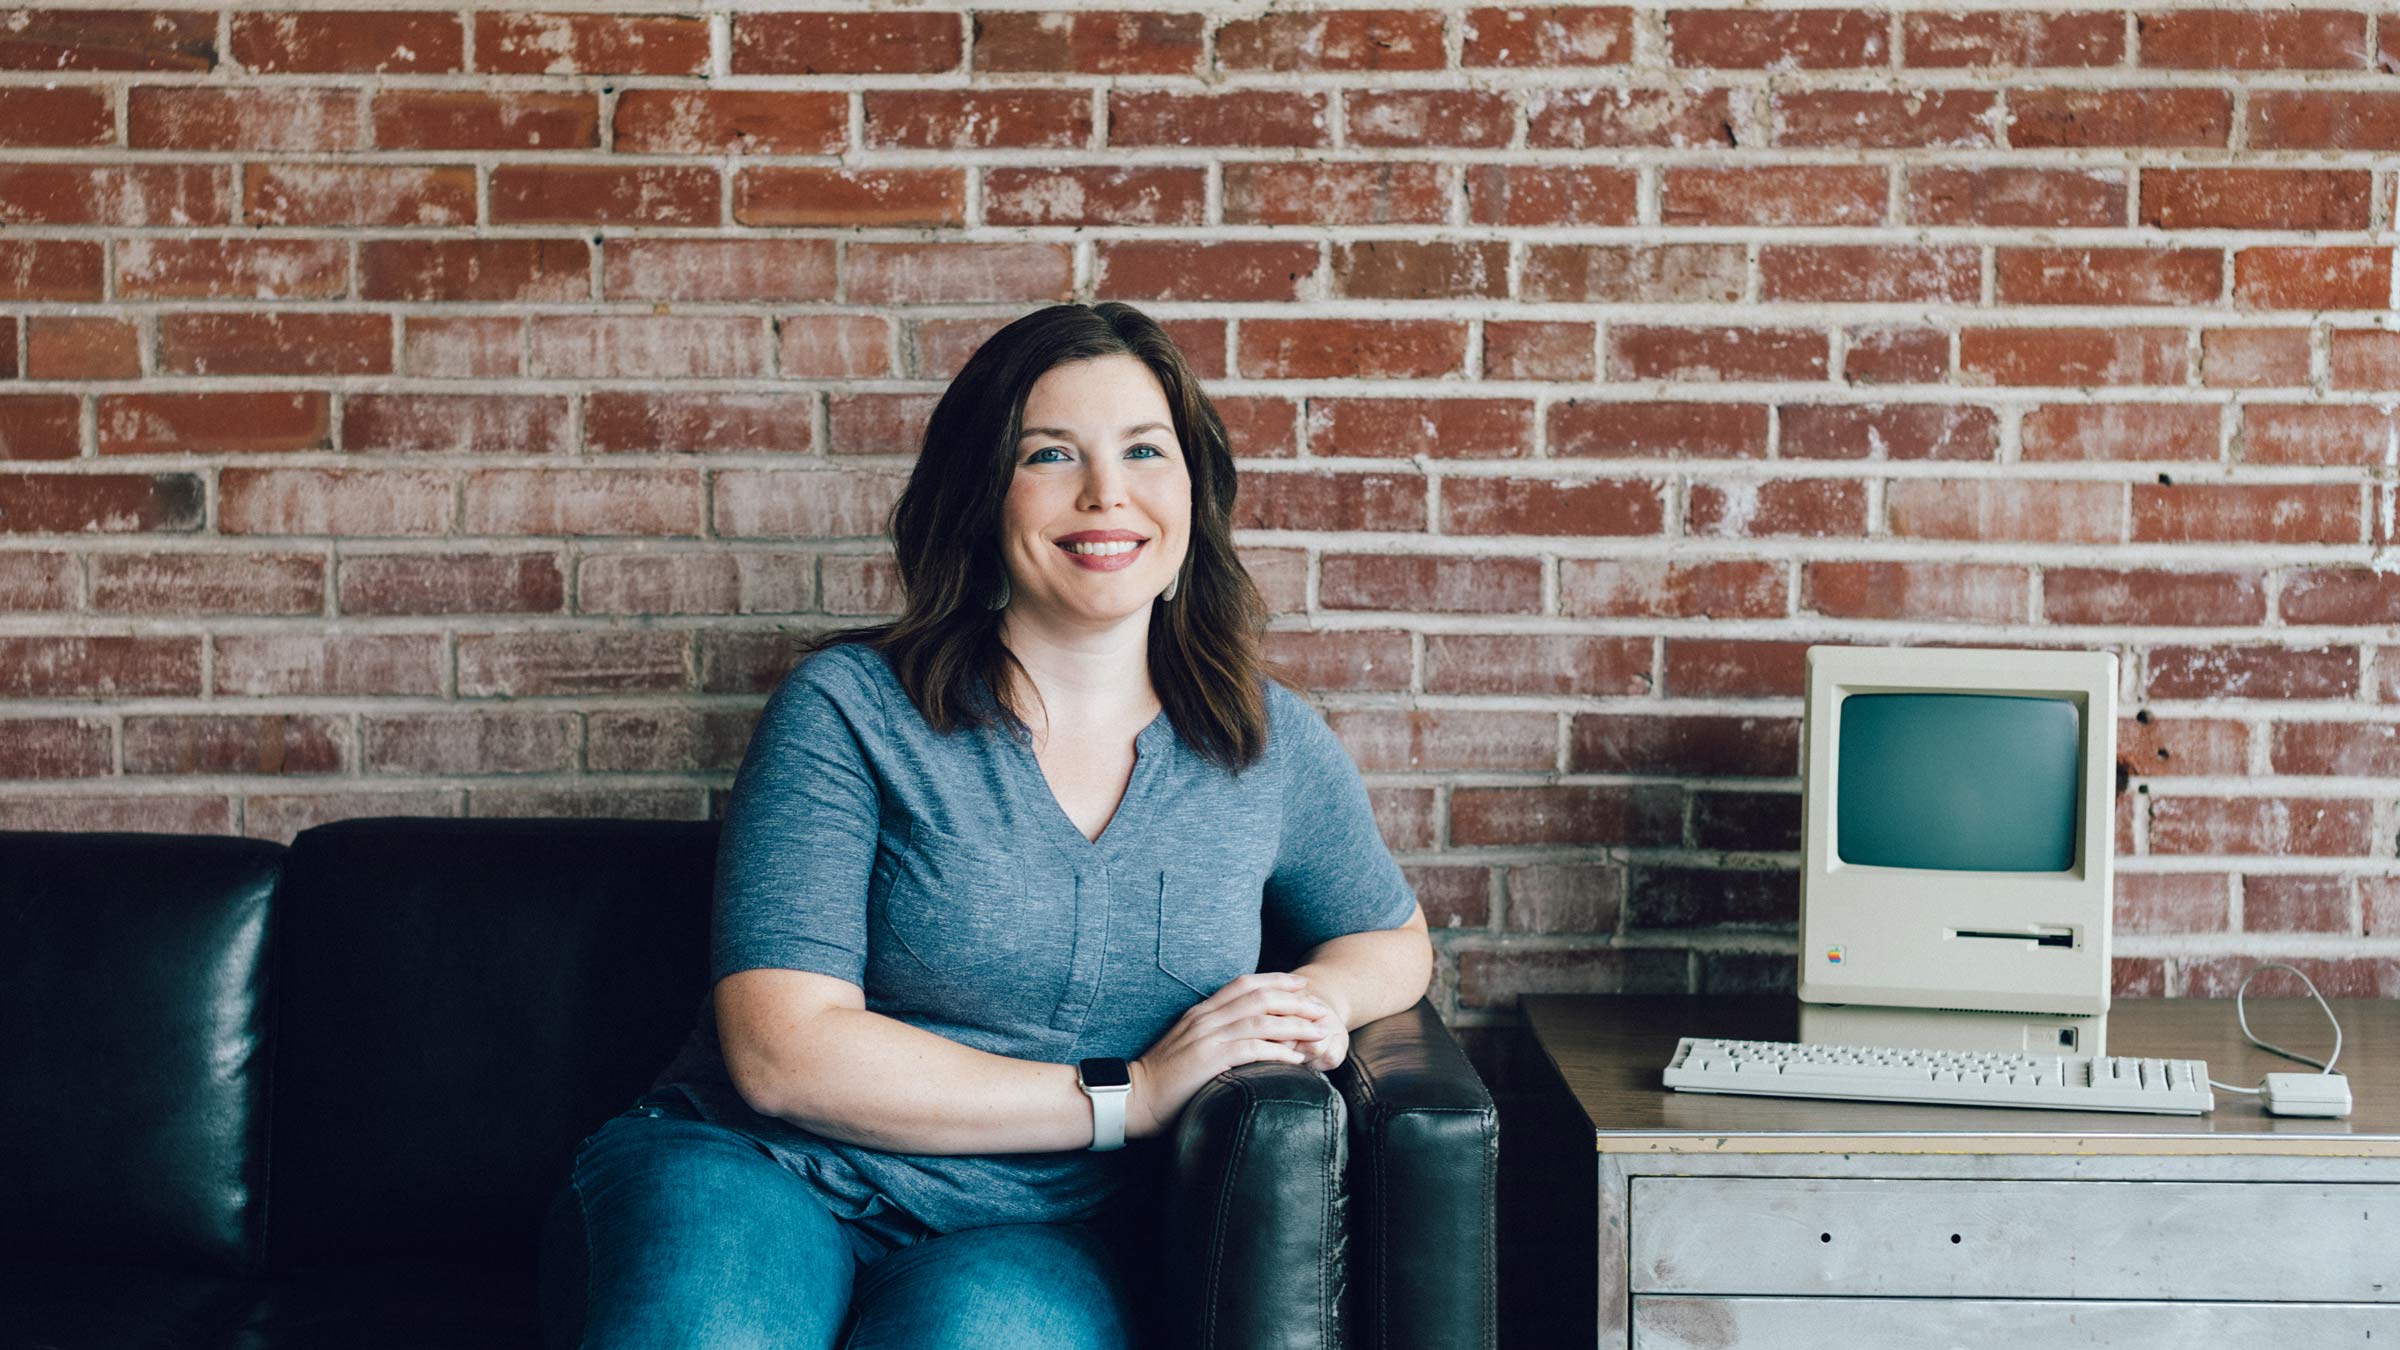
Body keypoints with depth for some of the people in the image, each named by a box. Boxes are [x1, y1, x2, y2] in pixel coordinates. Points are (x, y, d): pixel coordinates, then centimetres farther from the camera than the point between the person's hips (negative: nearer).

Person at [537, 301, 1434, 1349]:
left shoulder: (1269, 743, 9)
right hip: (759, 1176, -1)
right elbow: (784, 1050, -11)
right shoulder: (847, 707, -3)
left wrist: (1318, 996, 1)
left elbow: (1395, 940, 27)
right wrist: (1130, 1094, -13)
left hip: (1041, 1234, 2)